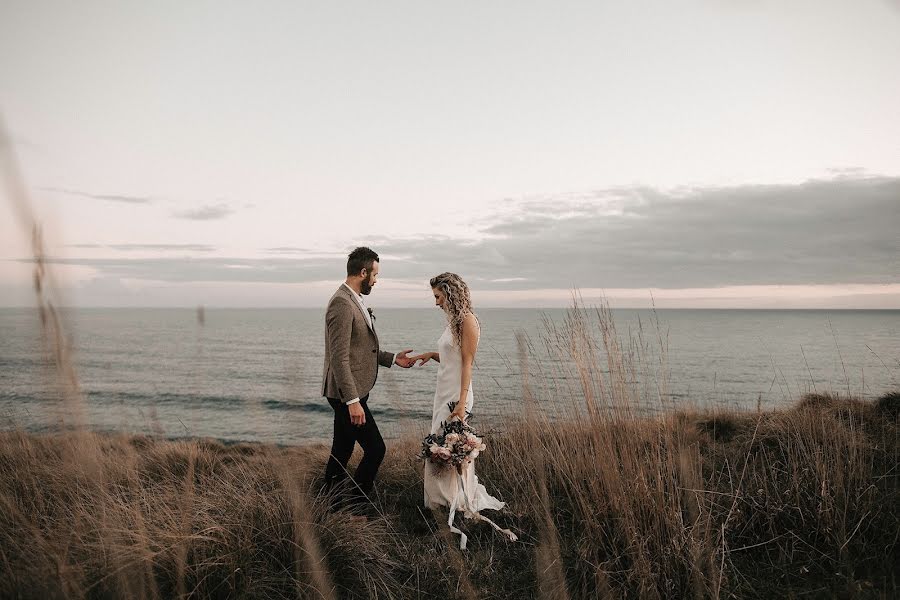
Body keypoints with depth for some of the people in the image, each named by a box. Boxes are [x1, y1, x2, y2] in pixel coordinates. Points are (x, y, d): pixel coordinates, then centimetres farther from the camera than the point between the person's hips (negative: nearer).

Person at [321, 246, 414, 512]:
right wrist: (353, 401, -25)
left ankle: (332, 503, 26)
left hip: (352, 392, 10)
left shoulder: (354, 301, 14)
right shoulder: (342, 303, -19)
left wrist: (393, 358, 16)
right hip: (347, 394, -10)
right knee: (375, 449, -5)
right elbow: (339, 358, -23)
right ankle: (356, 503, 5)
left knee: (341, 451, 16)